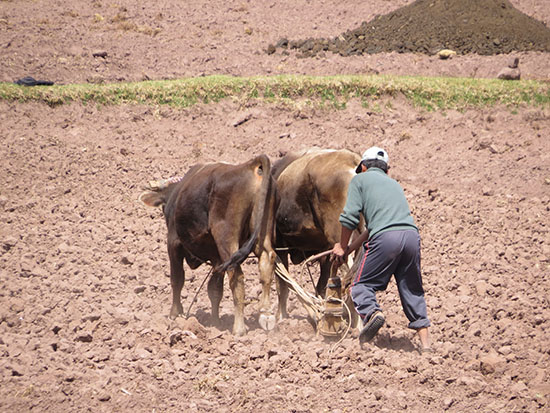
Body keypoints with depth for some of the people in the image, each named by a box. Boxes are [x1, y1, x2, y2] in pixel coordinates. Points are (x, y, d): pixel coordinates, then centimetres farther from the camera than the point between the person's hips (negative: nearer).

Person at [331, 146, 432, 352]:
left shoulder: (360, 179, 14)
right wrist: (353, 245, 36)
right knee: (411, 290, 15)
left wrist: (343, 246, 18)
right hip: (411, 235, 5)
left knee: (362, 284, 6)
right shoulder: (394, 184, 32)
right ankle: (425, 342, 11)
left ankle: (371, 312, -24)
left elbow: (350, 217, 5)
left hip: (386, 238, -5)